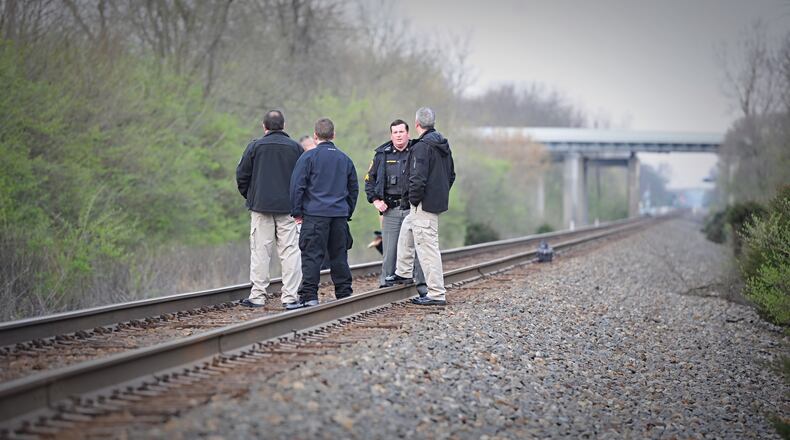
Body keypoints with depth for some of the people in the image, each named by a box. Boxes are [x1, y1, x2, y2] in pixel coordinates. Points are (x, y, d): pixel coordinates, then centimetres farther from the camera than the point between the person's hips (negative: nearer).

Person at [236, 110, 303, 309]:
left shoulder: (255, 146, -1)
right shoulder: (295, 148, 3)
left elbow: (242, 175, 1)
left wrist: (249, 196, 15)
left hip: (261, 205, -1)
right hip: (289, 207, 1)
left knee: (260, 251, 3)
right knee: (290, 251, 2)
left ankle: (257, 296, 3)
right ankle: (290, 296, -2)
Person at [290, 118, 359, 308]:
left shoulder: (309, 157, -3)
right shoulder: (345, 159, 13)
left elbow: (297, 185, -6)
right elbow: (354, 188, 19)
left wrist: (297, 212, 1)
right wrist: (348, 212, 25)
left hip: (315, 215, -5)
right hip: (340, 215, 5)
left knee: (311, 255, -5)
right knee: (339, 256, 11)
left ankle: (309, 296, -10)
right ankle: (344, 294, 14)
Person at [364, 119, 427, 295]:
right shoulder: (382, 155, 8)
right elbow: (369, 179, 17)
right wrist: (375, 200, 5)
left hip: (413, 208, -1)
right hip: (390, 209, 1)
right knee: (389, 251, 4)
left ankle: (423, 286, 3)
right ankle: (385, 285, 12)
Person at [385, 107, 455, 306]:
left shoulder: (421, 147, -18)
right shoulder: (443, 145, 12)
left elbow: (418, 179, -24)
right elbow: (451, 174, 20)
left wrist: (413, 200, -12)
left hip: (424, 205, -10)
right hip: (438, 200, 10)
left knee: (427, 247, -6)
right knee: (406, 230, 29)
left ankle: (437, 294, -5)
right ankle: (403, 273, 40)